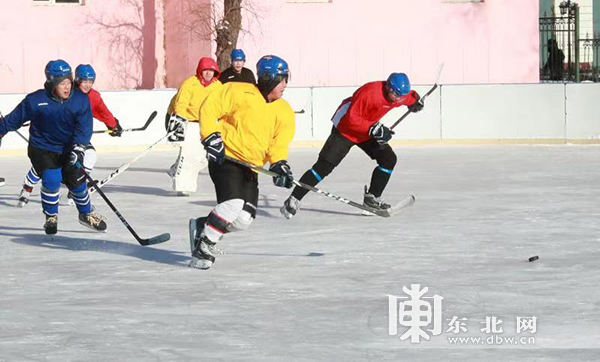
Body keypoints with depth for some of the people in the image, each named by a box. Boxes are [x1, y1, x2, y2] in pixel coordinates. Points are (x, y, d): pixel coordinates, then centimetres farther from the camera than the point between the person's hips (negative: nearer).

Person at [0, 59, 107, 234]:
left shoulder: (80, 100, -10)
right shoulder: (36, 101, -17)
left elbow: (84, 127, -16)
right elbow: (14, 118, -4)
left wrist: (78, 148, -30)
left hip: (68, 149, 2)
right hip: (42, 149, -2)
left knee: (76, 179, -8)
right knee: (51, 179, -20)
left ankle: (86, 214, 18)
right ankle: (51, 217, 4)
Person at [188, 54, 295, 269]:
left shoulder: (284, 112, 9)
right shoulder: (239, 93, -8)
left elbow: (279, 144, 3)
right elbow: (209, 108, -6)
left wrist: (279, 164, -16)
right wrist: (211, 137, -15)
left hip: (250, 168, 7)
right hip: (224, 158, -7)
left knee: (244, 219, -5)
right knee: (233, 203, -27)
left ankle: (202, 227, 18)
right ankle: (203, 248, -13)